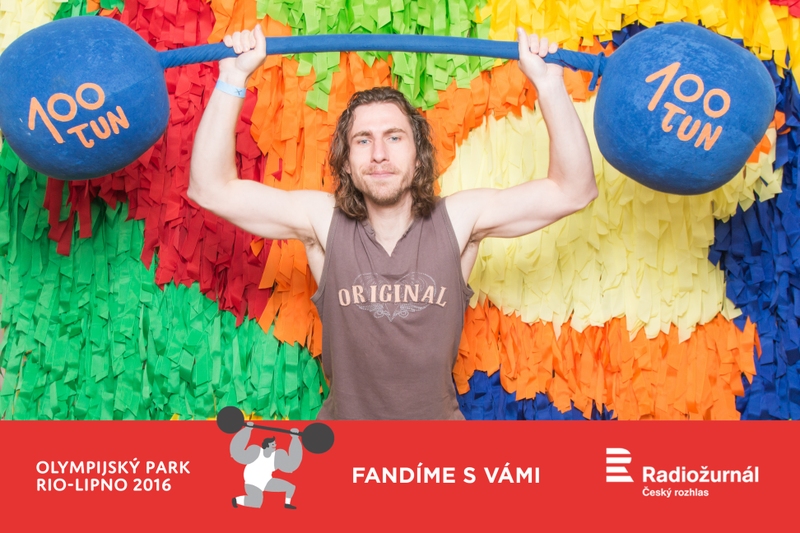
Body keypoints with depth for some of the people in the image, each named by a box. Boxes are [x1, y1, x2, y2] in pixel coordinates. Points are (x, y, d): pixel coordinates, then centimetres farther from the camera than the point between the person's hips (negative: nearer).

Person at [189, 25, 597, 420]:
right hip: (345, 413, 0)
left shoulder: (459, 220, -7)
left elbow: (573, 191, -10)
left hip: (437, 413, 1)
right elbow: (211, 189, -11)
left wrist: (548, 83, -17)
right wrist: (233, 79, -15)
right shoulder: (323, 221, -7)